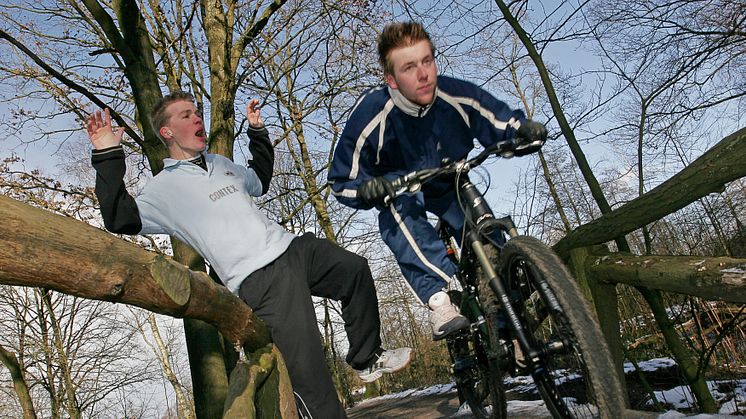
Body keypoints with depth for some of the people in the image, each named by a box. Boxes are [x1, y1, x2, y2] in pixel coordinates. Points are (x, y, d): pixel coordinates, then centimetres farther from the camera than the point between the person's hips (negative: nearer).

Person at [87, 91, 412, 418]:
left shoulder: (220, 164, 23)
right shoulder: (165, 187, 2)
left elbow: (260, 180, 38)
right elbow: (121, 220, -12)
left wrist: (257, 130, 32)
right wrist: (107, 157, -18)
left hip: (291, 247, 8)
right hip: (259, 279, -8)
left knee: (356, 270, 9)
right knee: (306, 367, -15)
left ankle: (367, 360, 20)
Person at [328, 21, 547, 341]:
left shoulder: (458, 96, -25)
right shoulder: (370, 117, -29)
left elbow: (504, 124, -13)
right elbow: (342, 182, -20)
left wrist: (524, 130, -36)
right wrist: (368, 189, -42)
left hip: (449, 186, 2)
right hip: (398, 189, -2)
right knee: (397, 212, -36)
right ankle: (440, 301, -41)